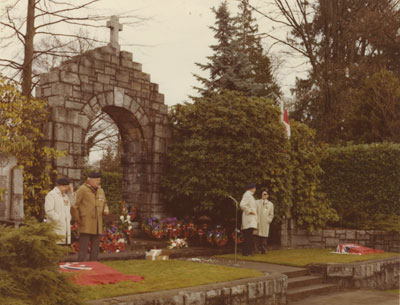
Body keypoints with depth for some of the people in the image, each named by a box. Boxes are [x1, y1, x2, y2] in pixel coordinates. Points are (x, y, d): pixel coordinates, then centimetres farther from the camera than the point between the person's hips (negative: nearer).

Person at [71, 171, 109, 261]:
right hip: (85, 226, -7)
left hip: (97, 227, 7)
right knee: (83, 250, -6)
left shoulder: (100, 190, 14)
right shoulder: (82, 189, -7)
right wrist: (78, 220, -7)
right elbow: (73, 205, -9)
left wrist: (106, 209, 4)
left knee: (95, 250, 11)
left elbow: (104, 204, 27)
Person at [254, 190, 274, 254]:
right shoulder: (256, 202, 15)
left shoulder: (270, 204, 15)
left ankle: (263, 250, 1)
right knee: (256, 237, -5)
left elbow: (271, 214, 14)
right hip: (257, 222, 0)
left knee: (264, 236, -4)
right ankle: (256, 250, -4)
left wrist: (268, 221, 0)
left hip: (265, 224, 0)